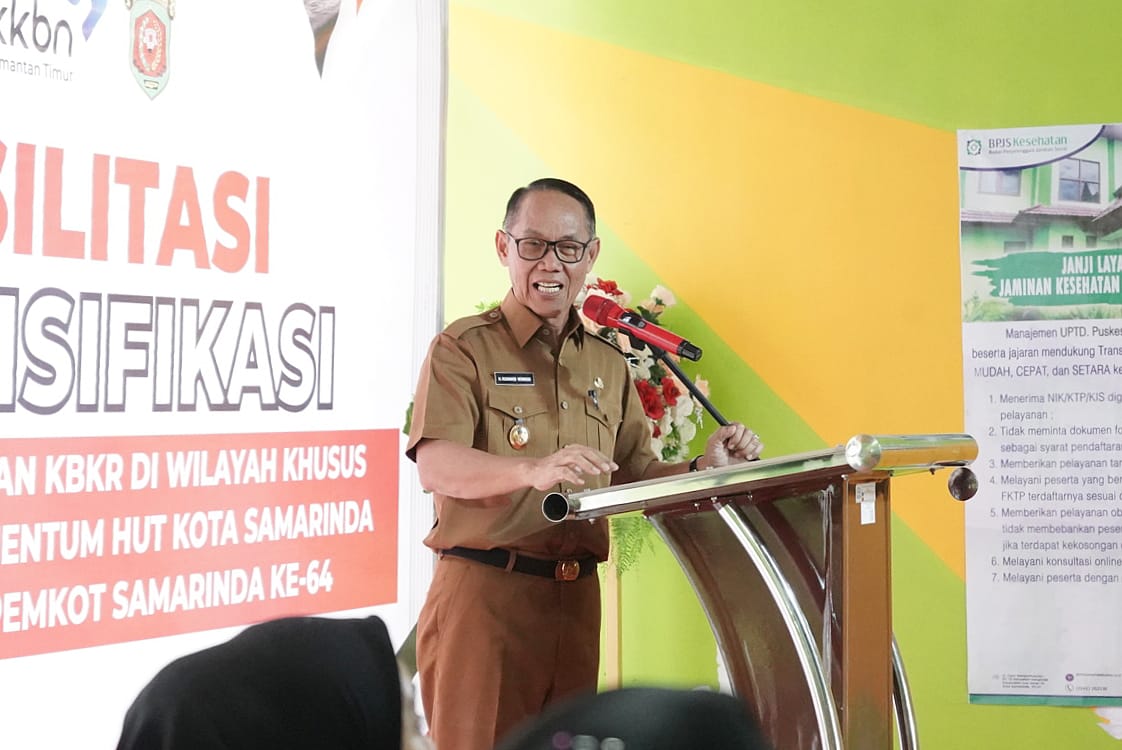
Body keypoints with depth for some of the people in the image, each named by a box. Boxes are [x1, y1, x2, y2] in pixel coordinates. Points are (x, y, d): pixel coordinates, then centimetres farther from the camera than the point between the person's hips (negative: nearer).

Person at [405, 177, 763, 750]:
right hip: (484, 591, -5)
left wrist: (702, 469, -2)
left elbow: (634, 475, 19)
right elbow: (436, 465, -17)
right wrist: (533, 471, -34)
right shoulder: (464, 349, -2)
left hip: (577, 596, 6)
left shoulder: (608, 366, 18)